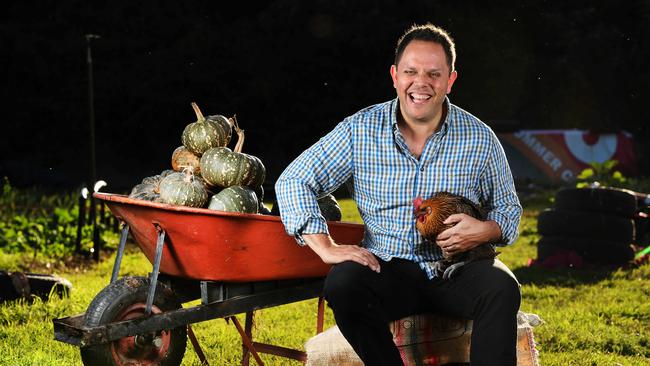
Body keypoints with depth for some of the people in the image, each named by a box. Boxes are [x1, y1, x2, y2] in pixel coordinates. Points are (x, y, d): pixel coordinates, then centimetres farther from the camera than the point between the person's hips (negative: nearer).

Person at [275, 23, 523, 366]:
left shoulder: (480, 138, 2)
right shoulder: (360, 130, 0)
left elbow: (509, 209, 13)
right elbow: (293, 182, 1)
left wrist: (484, 231, -12)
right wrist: (327, 248, -10)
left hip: (458, 270, 0)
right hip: (388, 269, 0)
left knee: (501, 288, -30)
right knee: (342, 284, -31)